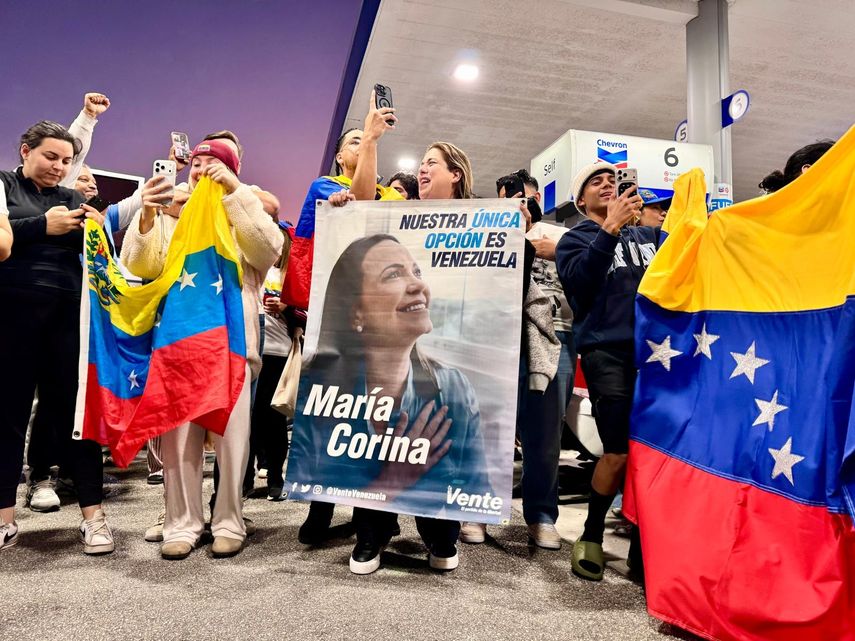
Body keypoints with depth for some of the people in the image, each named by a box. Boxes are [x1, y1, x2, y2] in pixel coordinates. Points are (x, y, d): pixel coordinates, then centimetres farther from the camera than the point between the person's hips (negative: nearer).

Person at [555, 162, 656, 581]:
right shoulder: (576, 239, 10)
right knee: (620, 454, -8)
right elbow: (579, 282, -10)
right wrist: (611, 227, -13)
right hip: (608, 353, -4)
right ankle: (591, 537, 13)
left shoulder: (648, 236, 23)